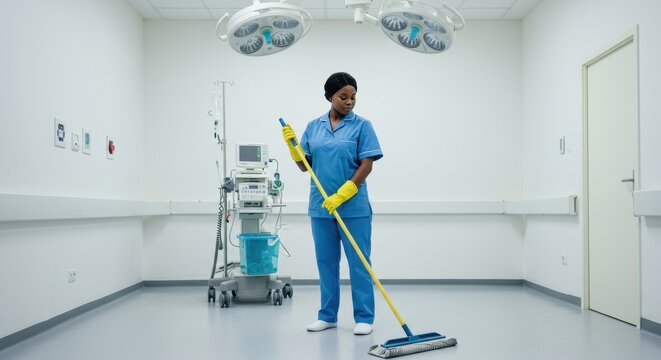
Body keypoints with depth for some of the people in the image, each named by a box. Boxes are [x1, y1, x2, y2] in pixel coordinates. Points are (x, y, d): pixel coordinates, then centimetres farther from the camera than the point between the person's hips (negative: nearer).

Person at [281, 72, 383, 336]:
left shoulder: (362, 125, -3)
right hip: (321, 207, 4)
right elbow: (304, 166, 9)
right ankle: (327, 316, 23)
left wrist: (341, 195, -17)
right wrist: (292, 144, -8)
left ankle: (364, 318, 12)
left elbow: (367, 165, -9)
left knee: (359, 263, 2)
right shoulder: (313, 127, 9)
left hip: (353, 207, -4)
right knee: (326, 263, 11)